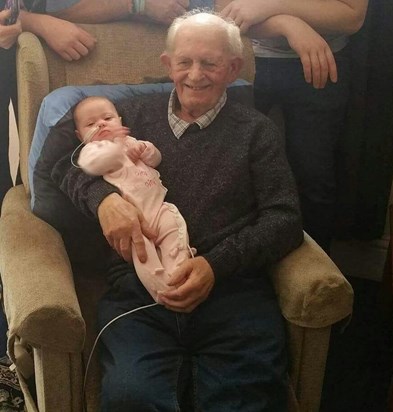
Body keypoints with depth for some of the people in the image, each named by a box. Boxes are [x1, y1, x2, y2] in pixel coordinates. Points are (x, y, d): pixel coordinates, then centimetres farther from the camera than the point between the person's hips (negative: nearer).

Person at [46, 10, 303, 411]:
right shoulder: (134, 115, 20)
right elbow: (64, 163, 17)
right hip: (139, 284, 1)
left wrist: (217, 265, -9)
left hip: (232, 287, 0)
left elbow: (284, 219, 7)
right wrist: (103, 196, -7)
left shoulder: (256, 131, 15)